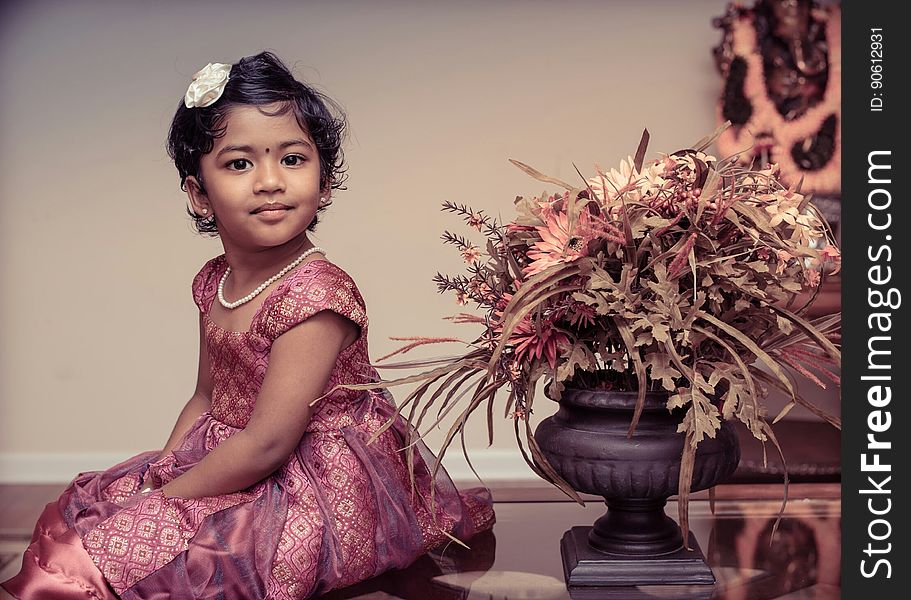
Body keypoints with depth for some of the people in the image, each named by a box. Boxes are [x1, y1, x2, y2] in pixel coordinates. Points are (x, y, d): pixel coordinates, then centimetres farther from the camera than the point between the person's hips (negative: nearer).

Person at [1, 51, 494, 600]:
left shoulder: (316, 294, -25)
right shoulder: (213, 283, 3)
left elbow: (266, 444, -25)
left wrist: (162, 499, -17)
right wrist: (161, 473, 2)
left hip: (320, 489, -8)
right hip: (226, 462, 9)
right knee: (85, 506, 6)